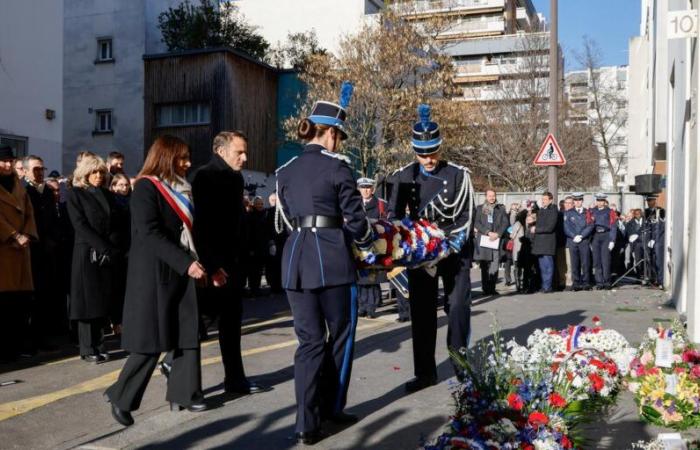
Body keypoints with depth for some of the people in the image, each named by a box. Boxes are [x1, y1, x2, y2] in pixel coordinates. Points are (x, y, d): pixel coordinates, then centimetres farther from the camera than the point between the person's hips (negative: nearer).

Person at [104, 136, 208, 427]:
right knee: (151, 340, -4)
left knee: (188, 334, 6)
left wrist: (206, 263, 10)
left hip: (180, 271, 8)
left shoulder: (180, 189, 16)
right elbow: (150, 234, -19)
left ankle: (183, 394, 16)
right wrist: (186, 263, -23)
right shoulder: (146, 187, -8)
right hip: (155, 272, -8)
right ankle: (121, 397, 10)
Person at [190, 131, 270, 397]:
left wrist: (241, 261, 11)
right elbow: (200, 224, -18)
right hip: (211, 265, -8)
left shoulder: (235, 178, 12)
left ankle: (235, 380, 20)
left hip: (232, 262, 8)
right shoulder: (203, 177, -12)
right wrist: (211, 266, -22)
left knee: (231, 321, 12)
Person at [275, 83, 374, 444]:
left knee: (309, 341, 9)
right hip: (331, 258, -5)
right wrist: (369, 244, 16)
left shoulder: (285, 171, 13)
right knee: (340, 335, 14)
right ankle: (331, 407, 25)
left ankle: (307, 424, 6)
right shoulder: (337, 166, -4)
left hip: (295, 259, 5)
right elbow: (355, 218, -3)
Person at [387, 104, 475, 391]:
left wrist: (454, 243, -18)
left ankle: (462, 367, 10)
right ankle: (425, 371, 15)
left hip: (454, 250, -2)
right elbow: (394, 214, 7)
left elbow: (467, 214, -6)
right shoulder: (404, 176, 2)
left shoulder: (458, 174, -5)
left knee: (458, 307, -4)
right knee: (421, 311, 5)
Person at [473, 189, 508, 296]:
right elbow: (477, 223, 1)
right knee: (485, 266, 0)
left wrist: (497, 233, -7)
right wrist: (488, 232, -10)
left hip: (496, 240, 0)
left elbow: (506, 222, 7)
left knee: (495, 266, -7)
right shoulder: (480, 208, 10)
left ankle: (492, 288, -3)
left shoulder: (501, 208, 12)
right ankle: (485, 288, 5)